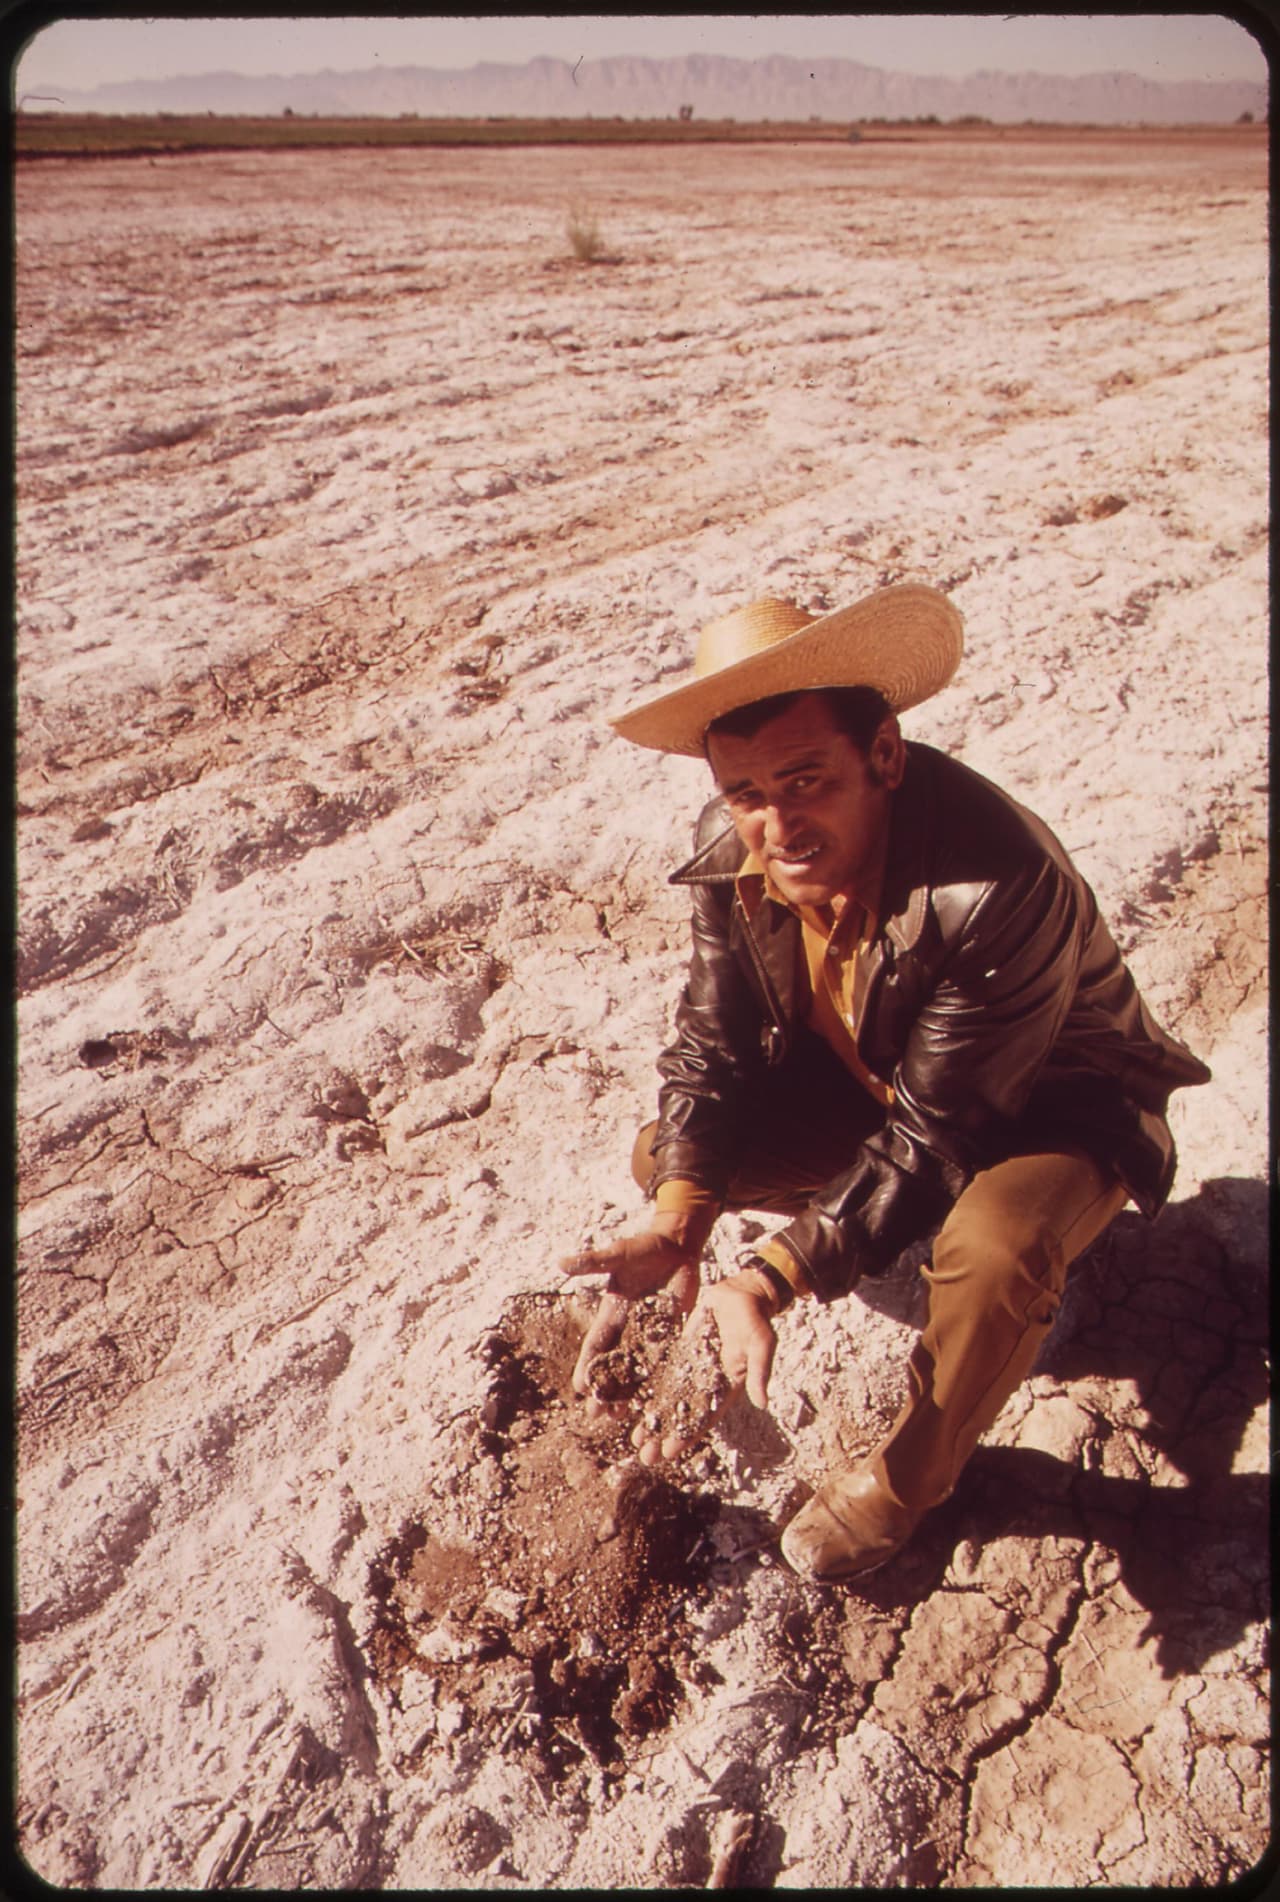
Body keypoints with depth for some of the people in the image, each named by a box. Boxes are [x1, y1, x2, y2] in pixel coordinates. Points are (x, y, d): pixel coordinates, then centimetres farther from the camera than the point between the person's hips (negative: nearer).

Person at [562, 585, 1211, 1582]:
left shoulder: (997, 890, -39)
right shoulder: (733, 849, -20)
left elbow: (934, 1134, -32)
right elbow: (714, 1044, -11)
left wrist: (767, 1282, -38)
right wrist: (674, 1228, -26)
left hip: (1057, 1101, -5)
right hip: (870, 1075, 6)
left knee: (993, 1255, -37)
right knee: (666, 1153, -7)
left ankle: (909, 1477, -4)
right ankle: (871, 1214, 18)